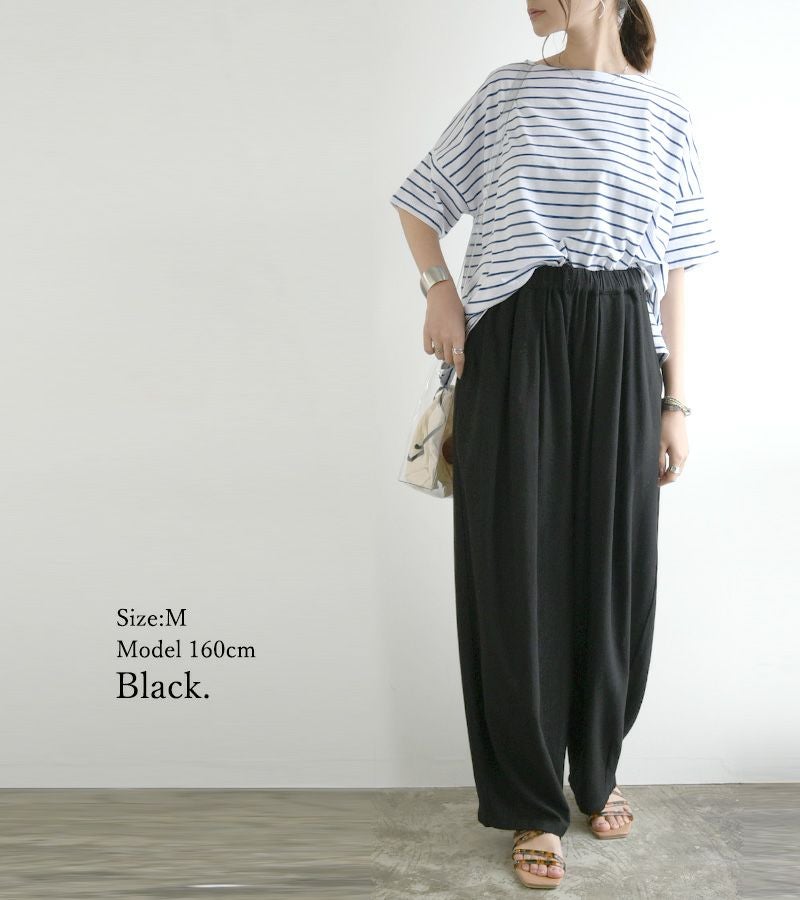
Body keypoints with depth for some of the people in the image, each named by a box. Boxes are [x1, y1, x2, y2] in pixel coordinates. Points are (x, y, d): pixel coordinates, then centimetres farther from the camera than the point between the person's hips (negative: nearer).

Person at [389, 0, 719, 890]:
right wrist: (440, 288, -3)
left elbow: (671, 275, 8)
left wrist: (674, 401, 4)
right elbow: (420, 201, 15)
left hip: (619, 351, 1)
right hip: (514, 344, -1)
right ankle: (531, 804, 15)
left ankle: (595, 770, 30)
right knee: (518, 570, 0)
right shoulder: (507, 91, 9)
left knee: (613, 567, 5)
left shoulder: (666, 117, 9)